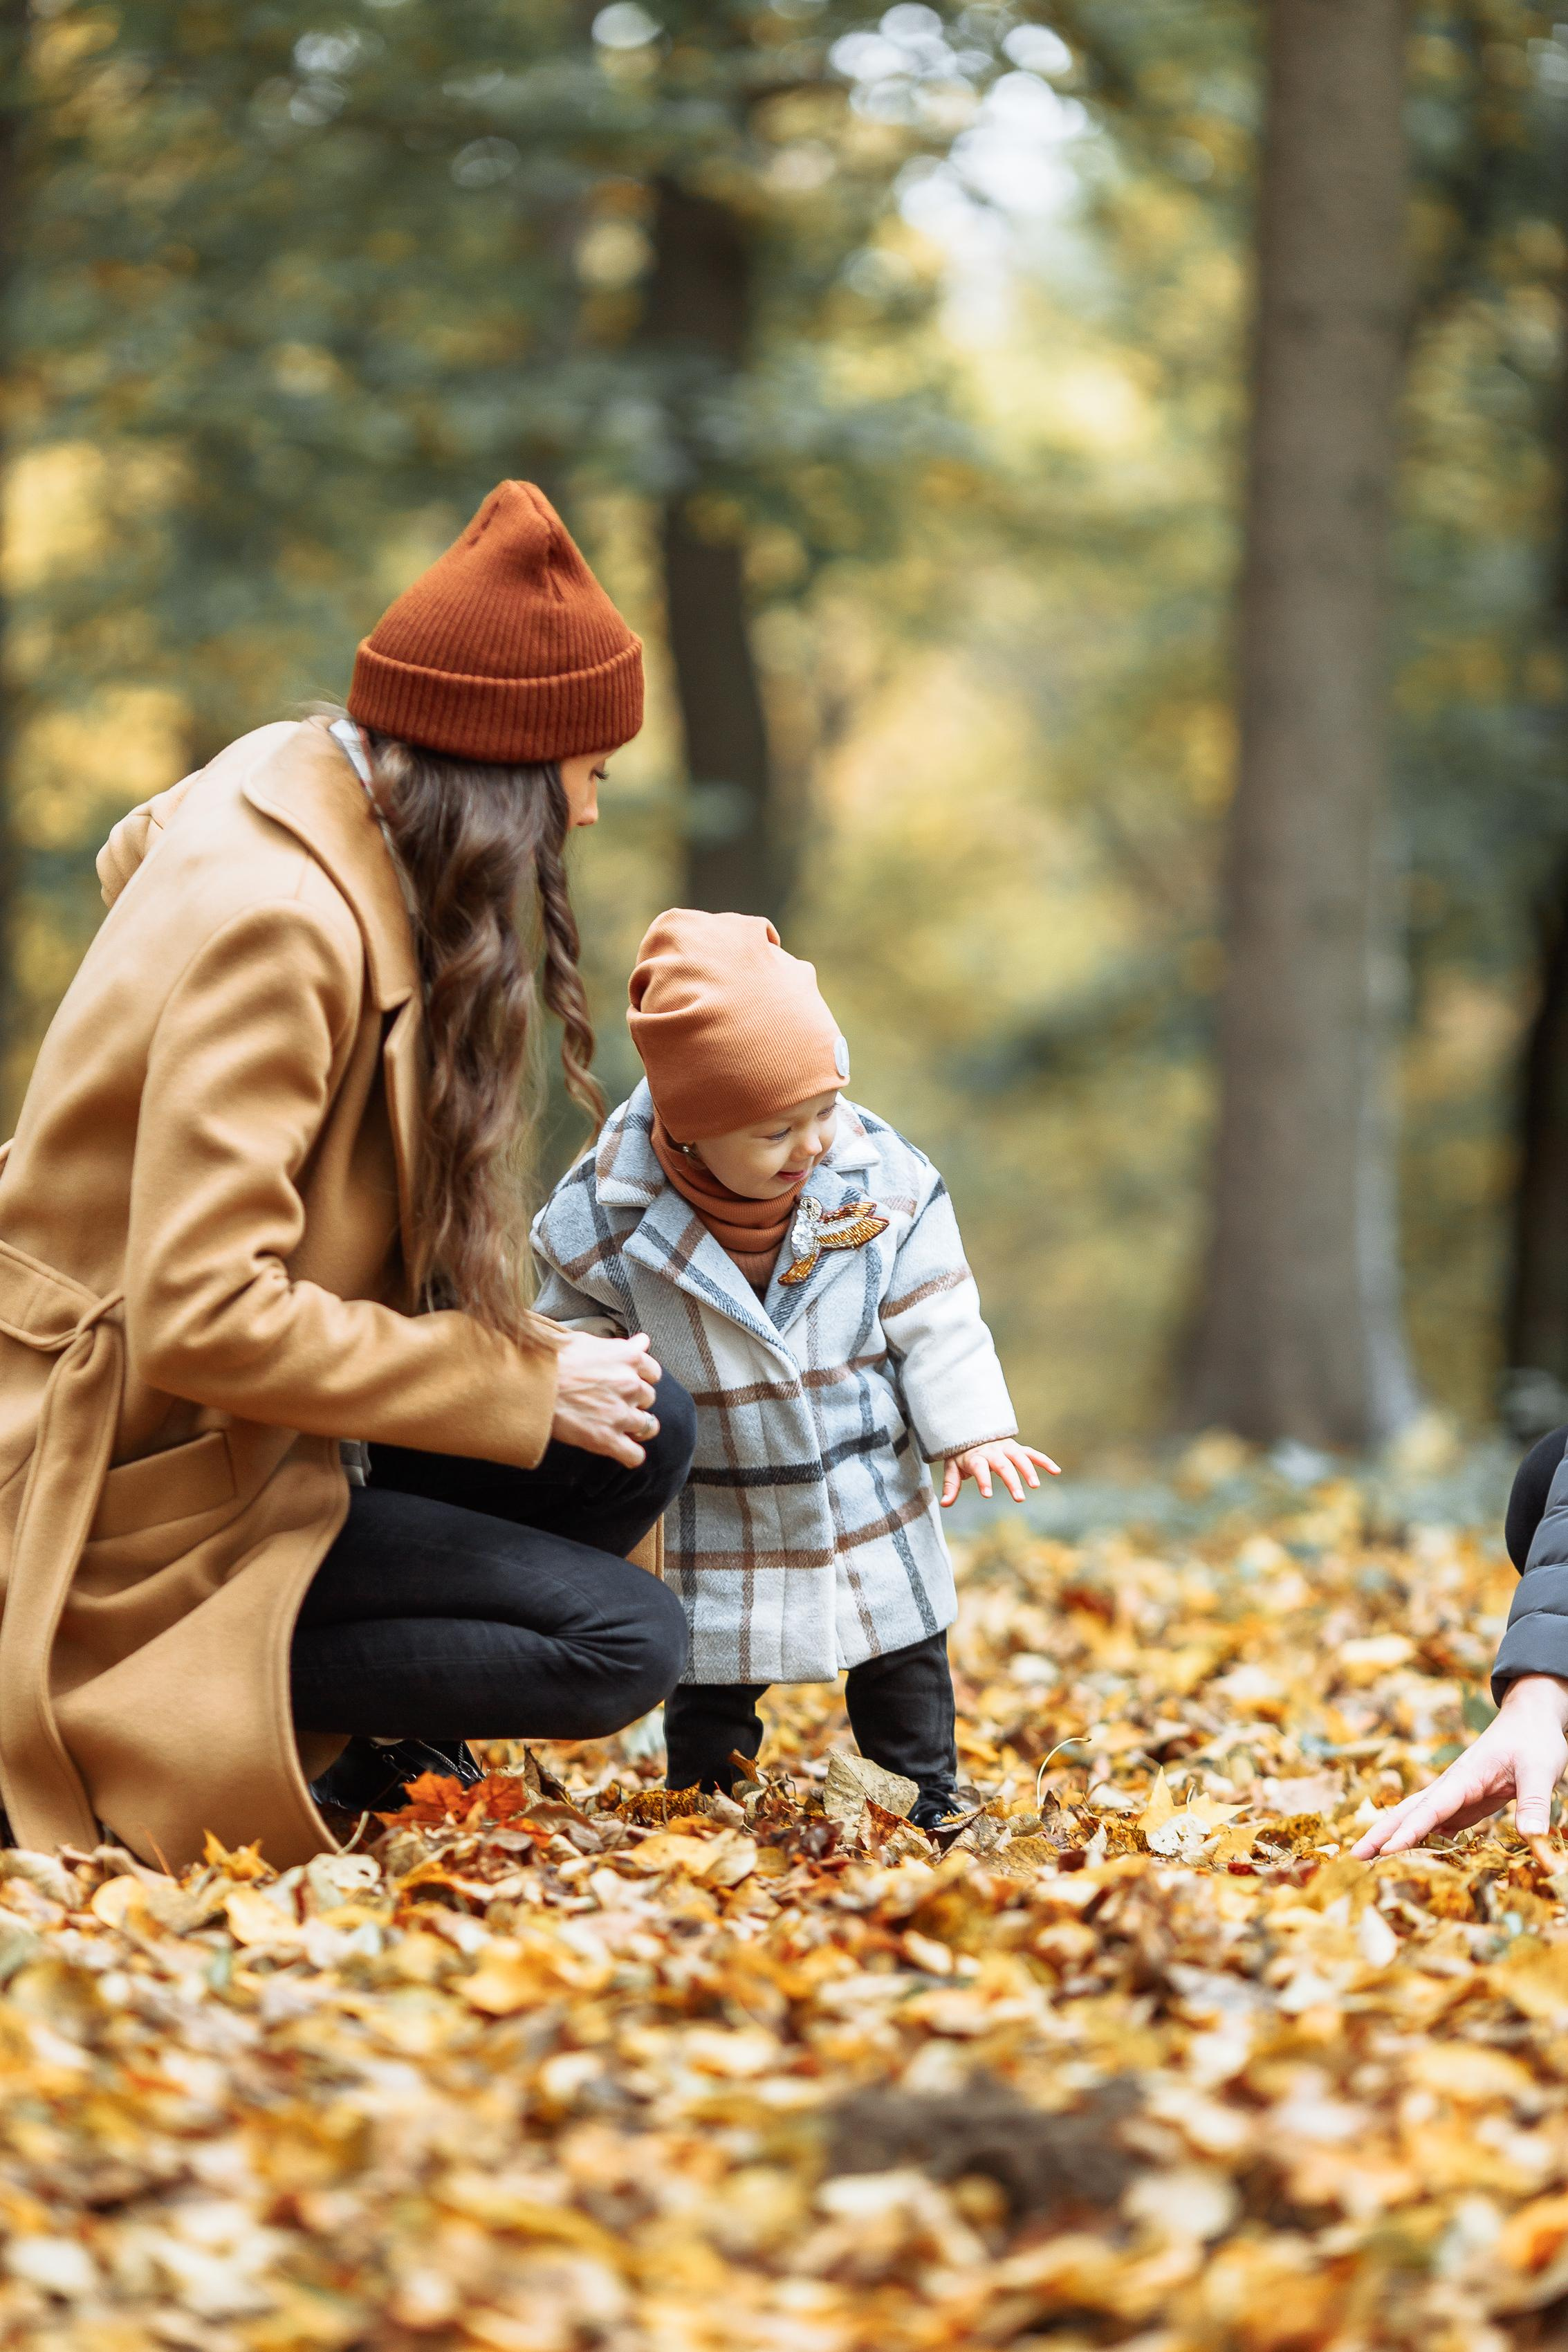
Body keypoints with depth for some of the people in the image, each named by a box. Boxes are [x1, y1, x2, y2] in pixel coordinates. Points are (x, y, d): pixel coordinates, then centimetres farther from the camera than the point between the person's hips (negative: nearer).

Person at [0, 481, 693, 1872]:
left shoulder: (291, 783, 0)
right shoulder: (274, 929, -28)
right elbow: (206, 1317, -32)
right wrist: (524, 1387, -21)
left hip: (231, 1426, 10)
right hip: (148, 1488, -10)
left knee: (644, 1432, 3)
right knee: (627, 1643, -15)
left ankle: (366, 1753, 8)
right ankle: (153, 1718, -9)